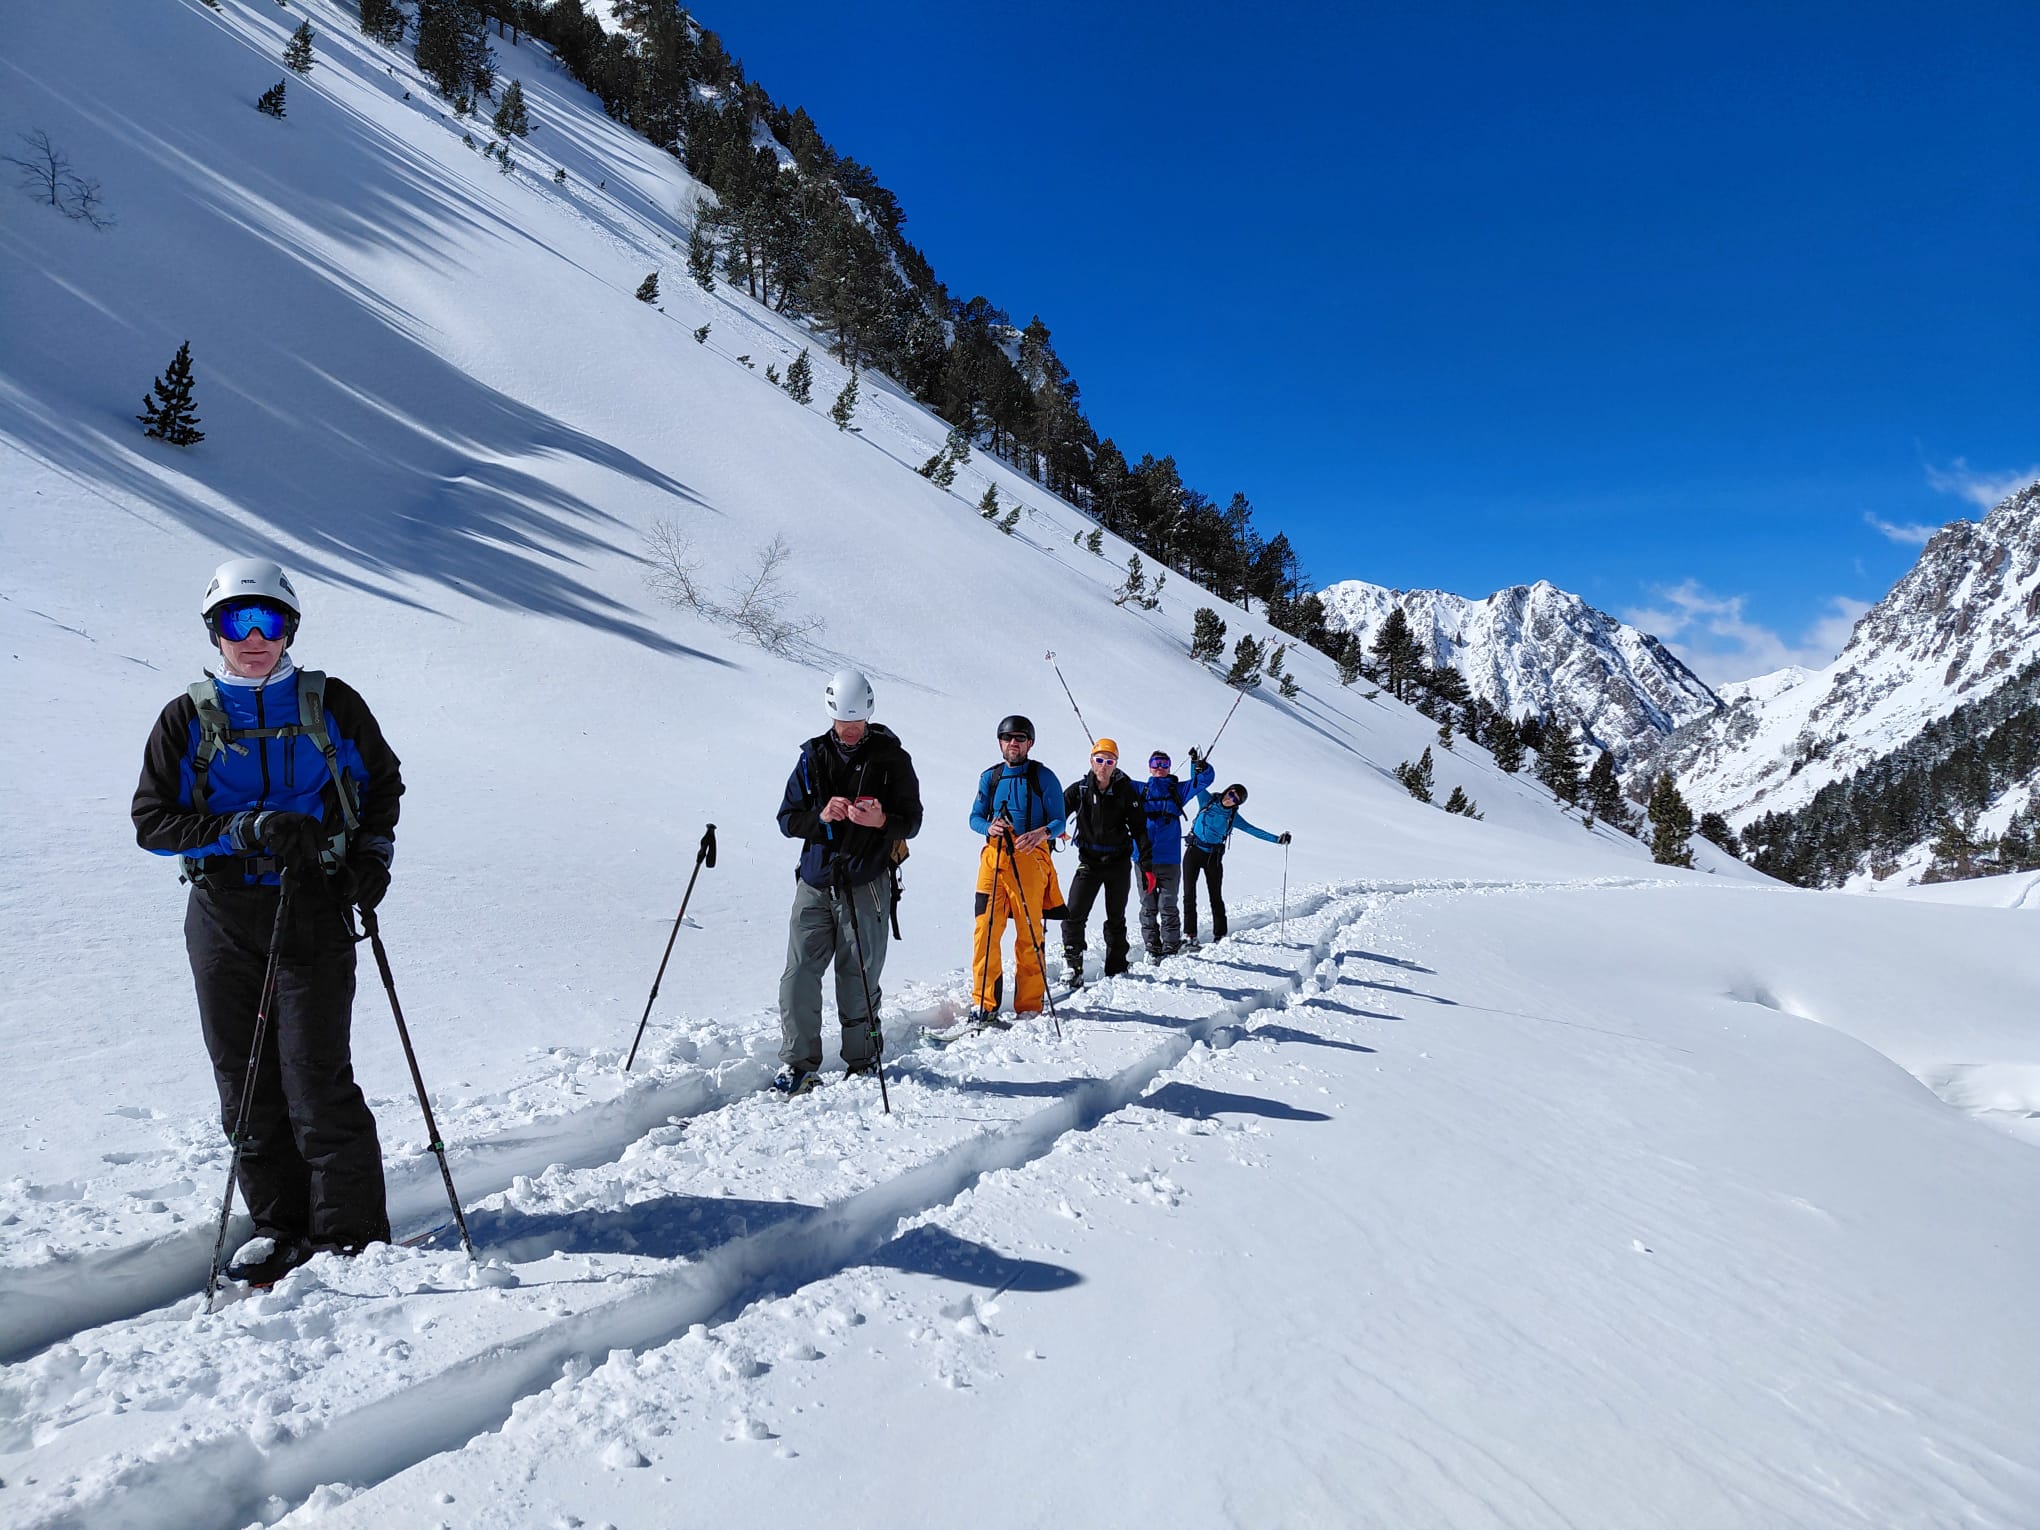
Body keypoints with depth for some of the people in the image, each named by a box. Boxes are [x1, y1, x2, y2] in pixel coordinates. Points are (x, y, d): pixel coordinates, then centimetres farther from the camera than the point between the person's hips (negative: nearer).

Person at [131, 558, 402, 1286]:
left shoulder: (332, 705, 4)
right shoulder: (187, 720, 6)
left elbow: (383, 783, 16)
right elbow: (153, 821, 1)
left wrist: (373, 850, -1)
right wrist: (245, 828, -15)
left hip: (312, 912, -2)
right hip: (222, 919, 3)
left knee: (317, 1081, -6)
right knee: (245, 1082, 8)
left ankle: (351, 1233, 4)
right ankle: (279, 1224, 21)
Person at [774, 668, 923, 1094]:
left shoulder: (891, 758, 2)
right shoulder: (813, 756, 9)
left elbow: (912, 821, 2)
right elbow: (787, 820, 9)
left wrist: (882, 821, -20)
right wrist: (820, 816, -12)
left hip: (865, 885, -2)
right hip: (815, 883, 3)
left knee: (857, 978, 0)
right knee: (799, 974, -4)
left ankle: (863, 1062, 17)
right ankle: (797, 1064, 6)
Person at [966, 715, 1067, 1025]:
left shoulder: (1043, 777, 4)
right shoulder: (989, 777, 14)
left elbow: (1058, 820, 1)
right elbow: (975, 817, 14)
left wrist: (1042, 832, -21)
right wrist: (989, 827, -9)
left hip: (1030, 858, -2)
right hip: (994, 858, 3)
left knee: (1030, 935, -3)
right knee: (986, 930, -7)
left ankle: (1029, 1007, 7)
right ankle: (984, 1004, -1)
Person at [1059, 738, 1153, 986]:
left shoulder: (1126, 791, -3)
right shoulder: (1079, 791, -2)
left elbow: (1139, 829, -1)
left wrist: (1147, 865, -6)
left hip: (1119, 863, 0)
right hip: (1089, 861, 0)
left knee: (1116, 919, 11)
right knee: (1073, 916, -12)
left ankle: (1116, 969, 24)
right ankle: (1073, 968, -5)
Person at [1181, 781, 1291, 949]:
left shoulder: (1233, 817, 2)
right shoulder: (1207, 800, 1)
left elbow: (1254, 831, -2)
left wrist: (1277, 839, -11)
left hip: (1213, 857, 1)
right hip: (1194, 852, -1)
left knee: (1216, 897, 6)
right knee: (1189, 894, -8)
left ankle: (1220, 935, 17)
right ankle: (1190, 935, -8)